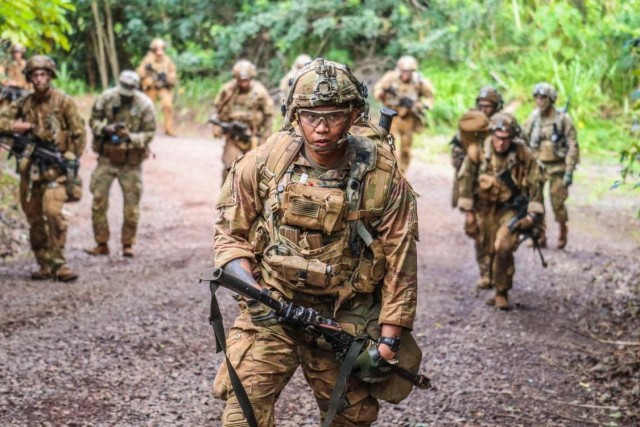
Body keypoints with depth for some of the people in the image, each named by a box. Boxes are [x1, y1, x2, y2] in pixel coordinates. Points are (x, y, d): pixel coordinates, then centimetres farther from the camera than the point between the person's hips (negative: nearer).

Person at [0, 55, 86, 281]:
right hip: (30, 167, 5)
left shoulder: (64, 101, -3)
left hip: (56, 166, -5)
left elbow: (79, 133, -1)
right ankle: (45, 264, 16)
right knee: (34, 217, 6)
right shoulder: (23, 103, 9)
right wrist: (21, 127, -9)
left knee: (52, 211, -21)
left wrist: (70, 162, -6)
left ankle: (57, 263, -15)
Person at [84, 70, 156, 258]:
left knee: (132, 203, 3)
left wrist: (130, 137, -25)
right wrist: (105, 129, -19)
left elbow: (149, 133, -8)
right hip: (107, 157, 2)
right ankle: (102, 244, 11)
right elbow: (94, 119, 2)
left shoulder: (145, 105, -12)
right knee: (99, 200, 1)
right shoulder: (107, 98, -7)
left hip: (131, 160, -1)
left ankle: (128, 244, 16)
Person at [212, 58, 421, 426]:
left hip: (346, 320, 0)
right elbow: (231, 234, 2)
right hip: (270, 310, 0)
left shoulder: (382, 176, -10)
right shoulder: (264, 163, -8)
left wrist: (388, 341, -8)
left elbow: (399, 264, -6)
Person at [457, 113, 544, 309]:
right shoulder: (478, 151, -15)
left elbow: (535, 183, -8)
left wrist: (533, 214, -9)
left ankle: (502, 292, -4)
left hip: (510, 209, -2)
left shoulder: (523, 154, -17)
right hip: (484, 208, 2)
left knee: (503, 248, -18)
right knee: (489, 251, 7)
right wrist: (468, 211, -3)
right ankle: (499, 289, 24)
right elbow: (466, 178, -5)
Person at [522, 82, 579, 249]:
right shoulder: (532, 119, 1)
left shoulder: (563, 119, -10)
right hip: (537, 166, 3)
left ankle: (563, 232, 24)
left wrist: (569, 172, -13)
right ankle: (540, 236, 6)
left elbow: (573, 146, -9)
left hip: (557, 167, -3)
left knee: (558, 203, -1)